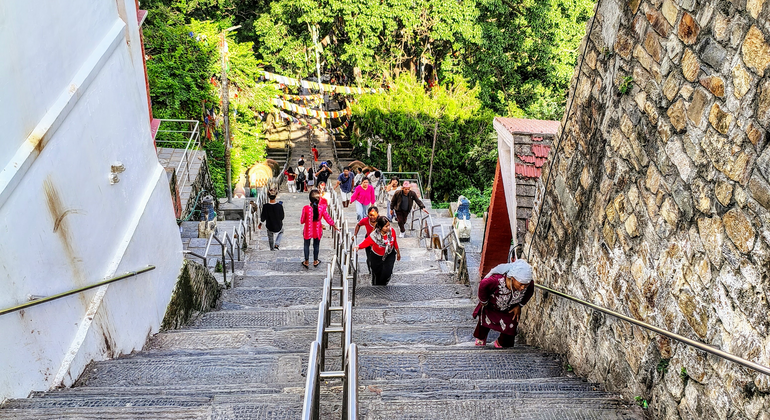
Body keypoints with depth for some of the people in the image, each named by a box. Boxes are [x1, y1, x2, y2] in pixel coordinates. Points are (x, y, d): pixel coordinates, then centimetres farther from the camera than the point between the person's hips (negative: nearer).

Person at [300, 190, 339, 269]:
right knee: (316, 245, 19)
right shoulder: (322, 209, -16)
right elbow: (328, 218, -6)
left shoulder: (306, 208, -21)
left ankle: (306, 262, 26)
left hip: (308, 230, -1)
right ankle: (315, 261, 32)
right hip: (317, 231, 1)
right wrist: (334, 226, 10)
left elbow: (302, 221, -11)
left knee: (307, 245, 16)